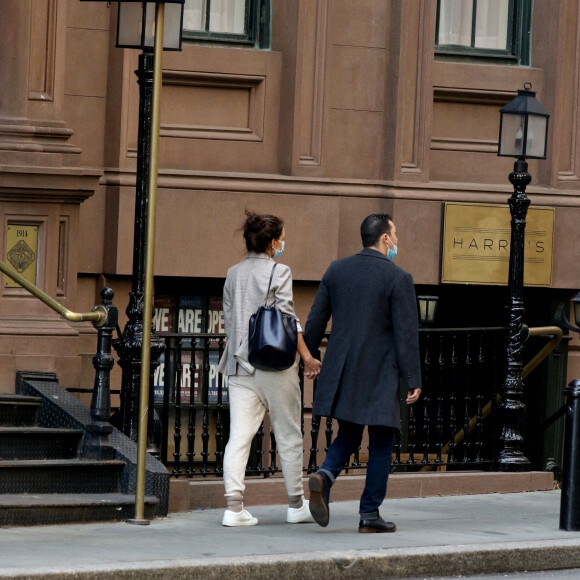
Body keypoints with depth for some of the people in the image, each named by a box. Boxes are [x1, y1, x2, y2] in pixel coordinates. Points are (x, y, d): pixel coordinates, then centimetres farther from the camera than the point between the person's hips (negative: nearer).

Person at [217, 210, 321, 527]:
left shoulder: (233, 274, 10)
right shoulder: (279, 272, -8)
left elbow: (228, 319, 14)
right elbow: (287, 319, -12)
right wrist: (307, 357, -7)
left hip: (240, 365, 5)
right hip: (275, 364, -5)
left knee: (239, 436, -1)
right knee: (288, 435, 9)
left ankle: (234, 505, -11)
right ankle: (296, 504, 18)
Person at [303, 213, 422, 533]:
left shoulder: (336, 270, 5)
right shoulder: (398, 278, -10)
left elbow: (315, 320, 9)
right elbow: (406, 333, -11)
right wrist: (412, 380, -6)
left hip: (341, 372, 5)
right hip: (379, 374, -5)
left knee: (348, 434, 17)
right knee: (381, 443, 6)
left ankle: (325, 476, -11)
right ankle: (369, 514, 6)